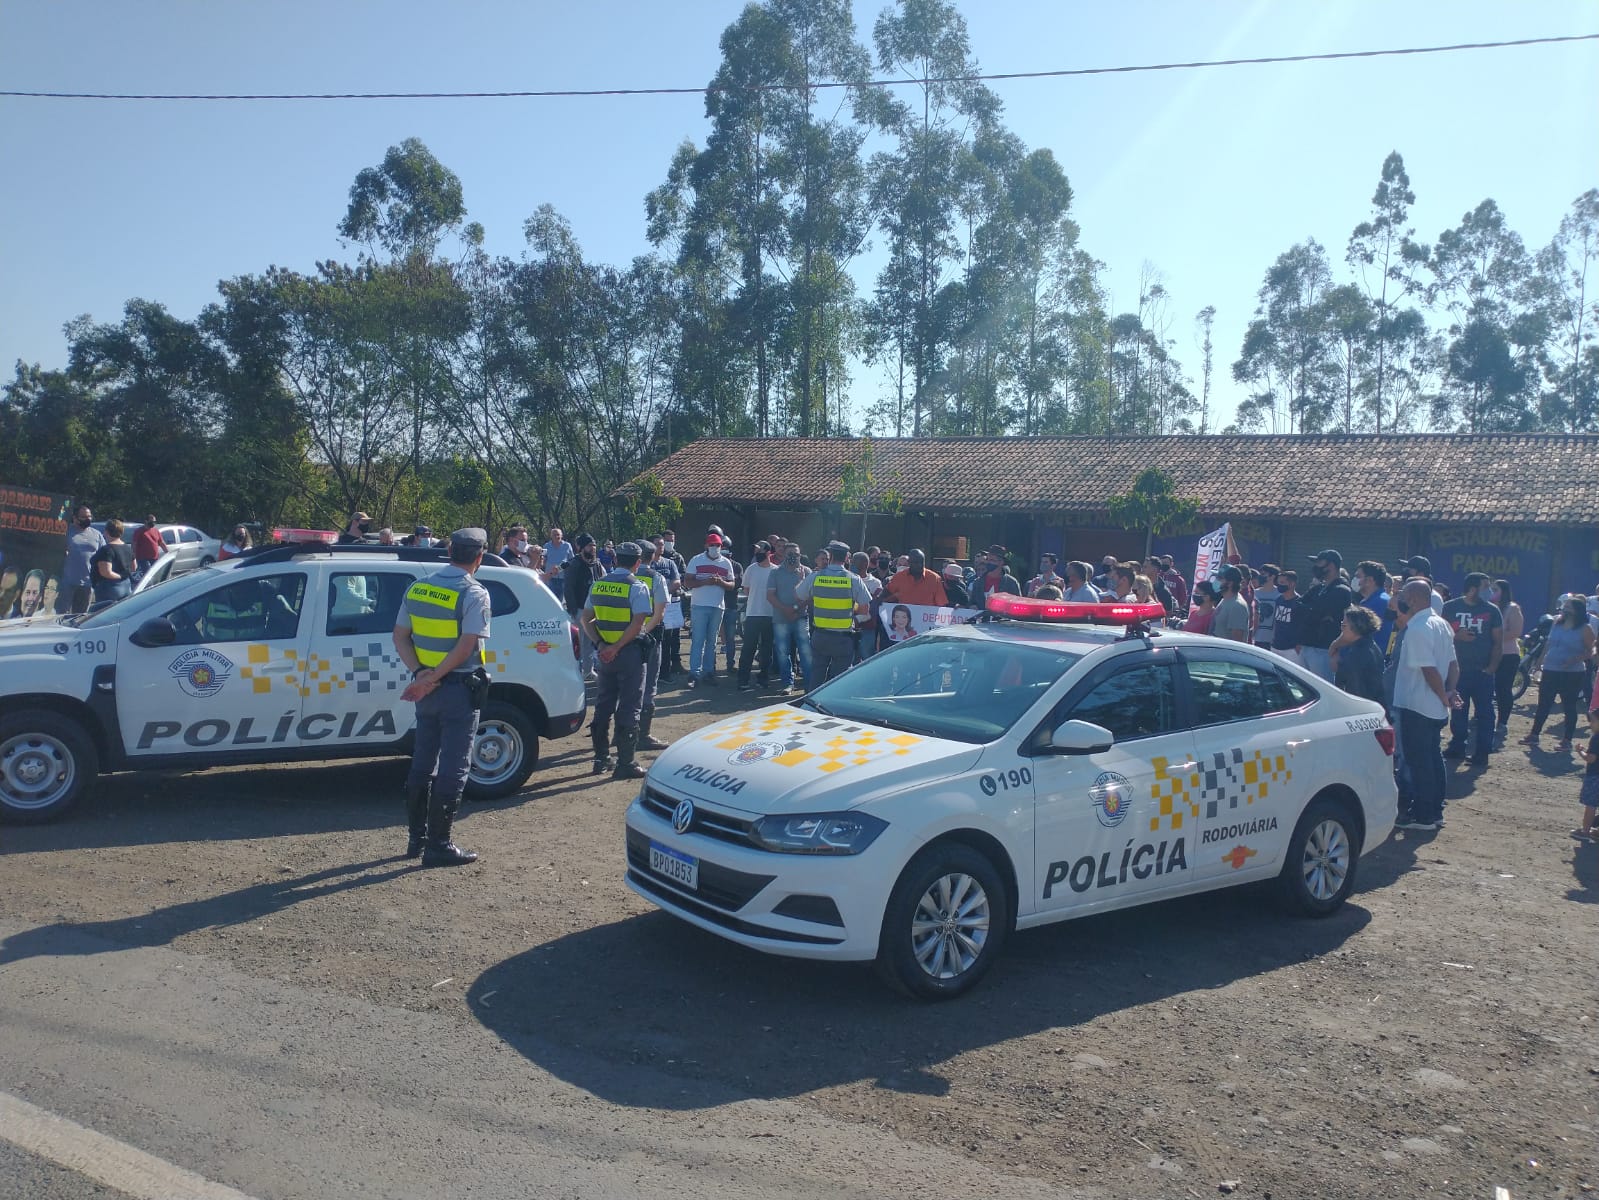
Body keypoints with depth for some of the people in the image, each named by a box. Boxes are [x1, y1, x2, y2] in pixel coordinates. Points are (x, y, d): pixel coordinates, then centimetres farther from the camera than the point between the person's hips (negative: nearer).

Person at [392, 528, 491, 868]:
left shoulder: (417, 588, 6)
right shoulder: (474, 594, -13)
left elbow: (400, 637, 4)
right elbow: (467, 646, -22)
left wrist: (421, 673, -7)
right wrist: (432, 678, -17)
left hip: (427, 690, 6)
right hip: (459, 689, -6)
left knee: (423, 762, 16)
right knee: (453, 768, -1)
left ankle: (417, 837, 24)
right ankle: (438, 845, 1)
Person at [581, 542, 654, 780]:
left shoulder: (598, 585, 7)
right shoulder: (637, 587, -12)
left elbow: (586, 619, 8)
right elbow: (638, 623, -21)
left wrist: (600, 643, 1)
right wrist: (617, 648, -17)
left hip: (606, 652, 6)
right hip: (630, 653, -6)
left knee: (603, 704, 15)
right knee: (629, 707, 0)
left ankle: (601, 759, 22)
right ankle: (625, 764, 0)